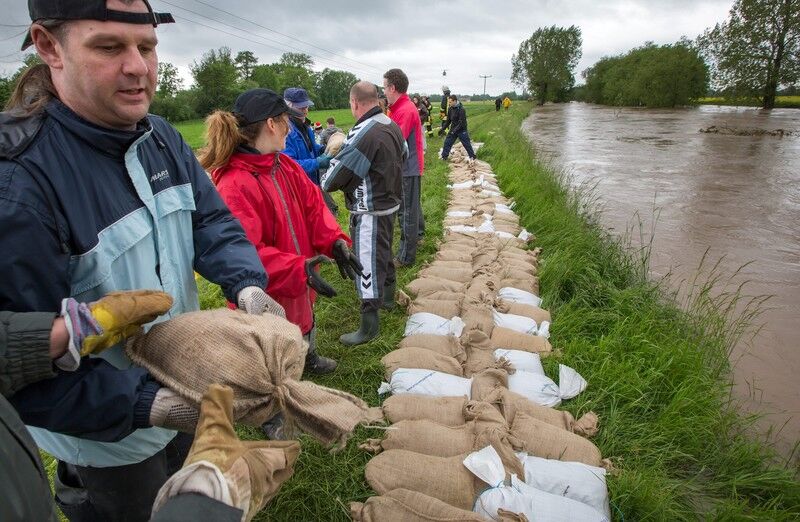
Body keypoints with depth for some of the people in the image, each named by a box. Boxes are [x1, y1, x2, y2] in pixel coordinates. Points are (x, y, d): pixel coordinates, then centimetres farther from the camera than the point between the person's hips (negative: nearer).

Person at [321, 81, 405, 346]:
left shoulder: (363, 134, -24)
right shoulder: (393, 126, 3)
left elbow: (335, 175, -19)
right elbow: (404, 154, 22)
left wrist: (325, 183, 2)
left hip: (369, 211, -9)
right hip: (390, 202, 9)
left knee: (367, 264, -2)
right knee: (384, 252, 25)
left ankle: (369, 325, 7)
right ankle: (387, 296, 45)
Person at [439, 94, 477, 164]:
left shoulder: (461, 109, -20)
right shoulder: (451, 109, 1)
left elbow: (461, 122, -23)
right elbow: (448, 120, 12)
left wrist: (454, 130, -28)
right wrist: (443, 129, 9)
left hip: (461, 130, -7)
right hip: (453, 130, 7)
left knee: (467, 144, 2)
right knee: (447, 142, 6)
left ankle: (472, 158, 16)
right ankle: (444, 157, 19)